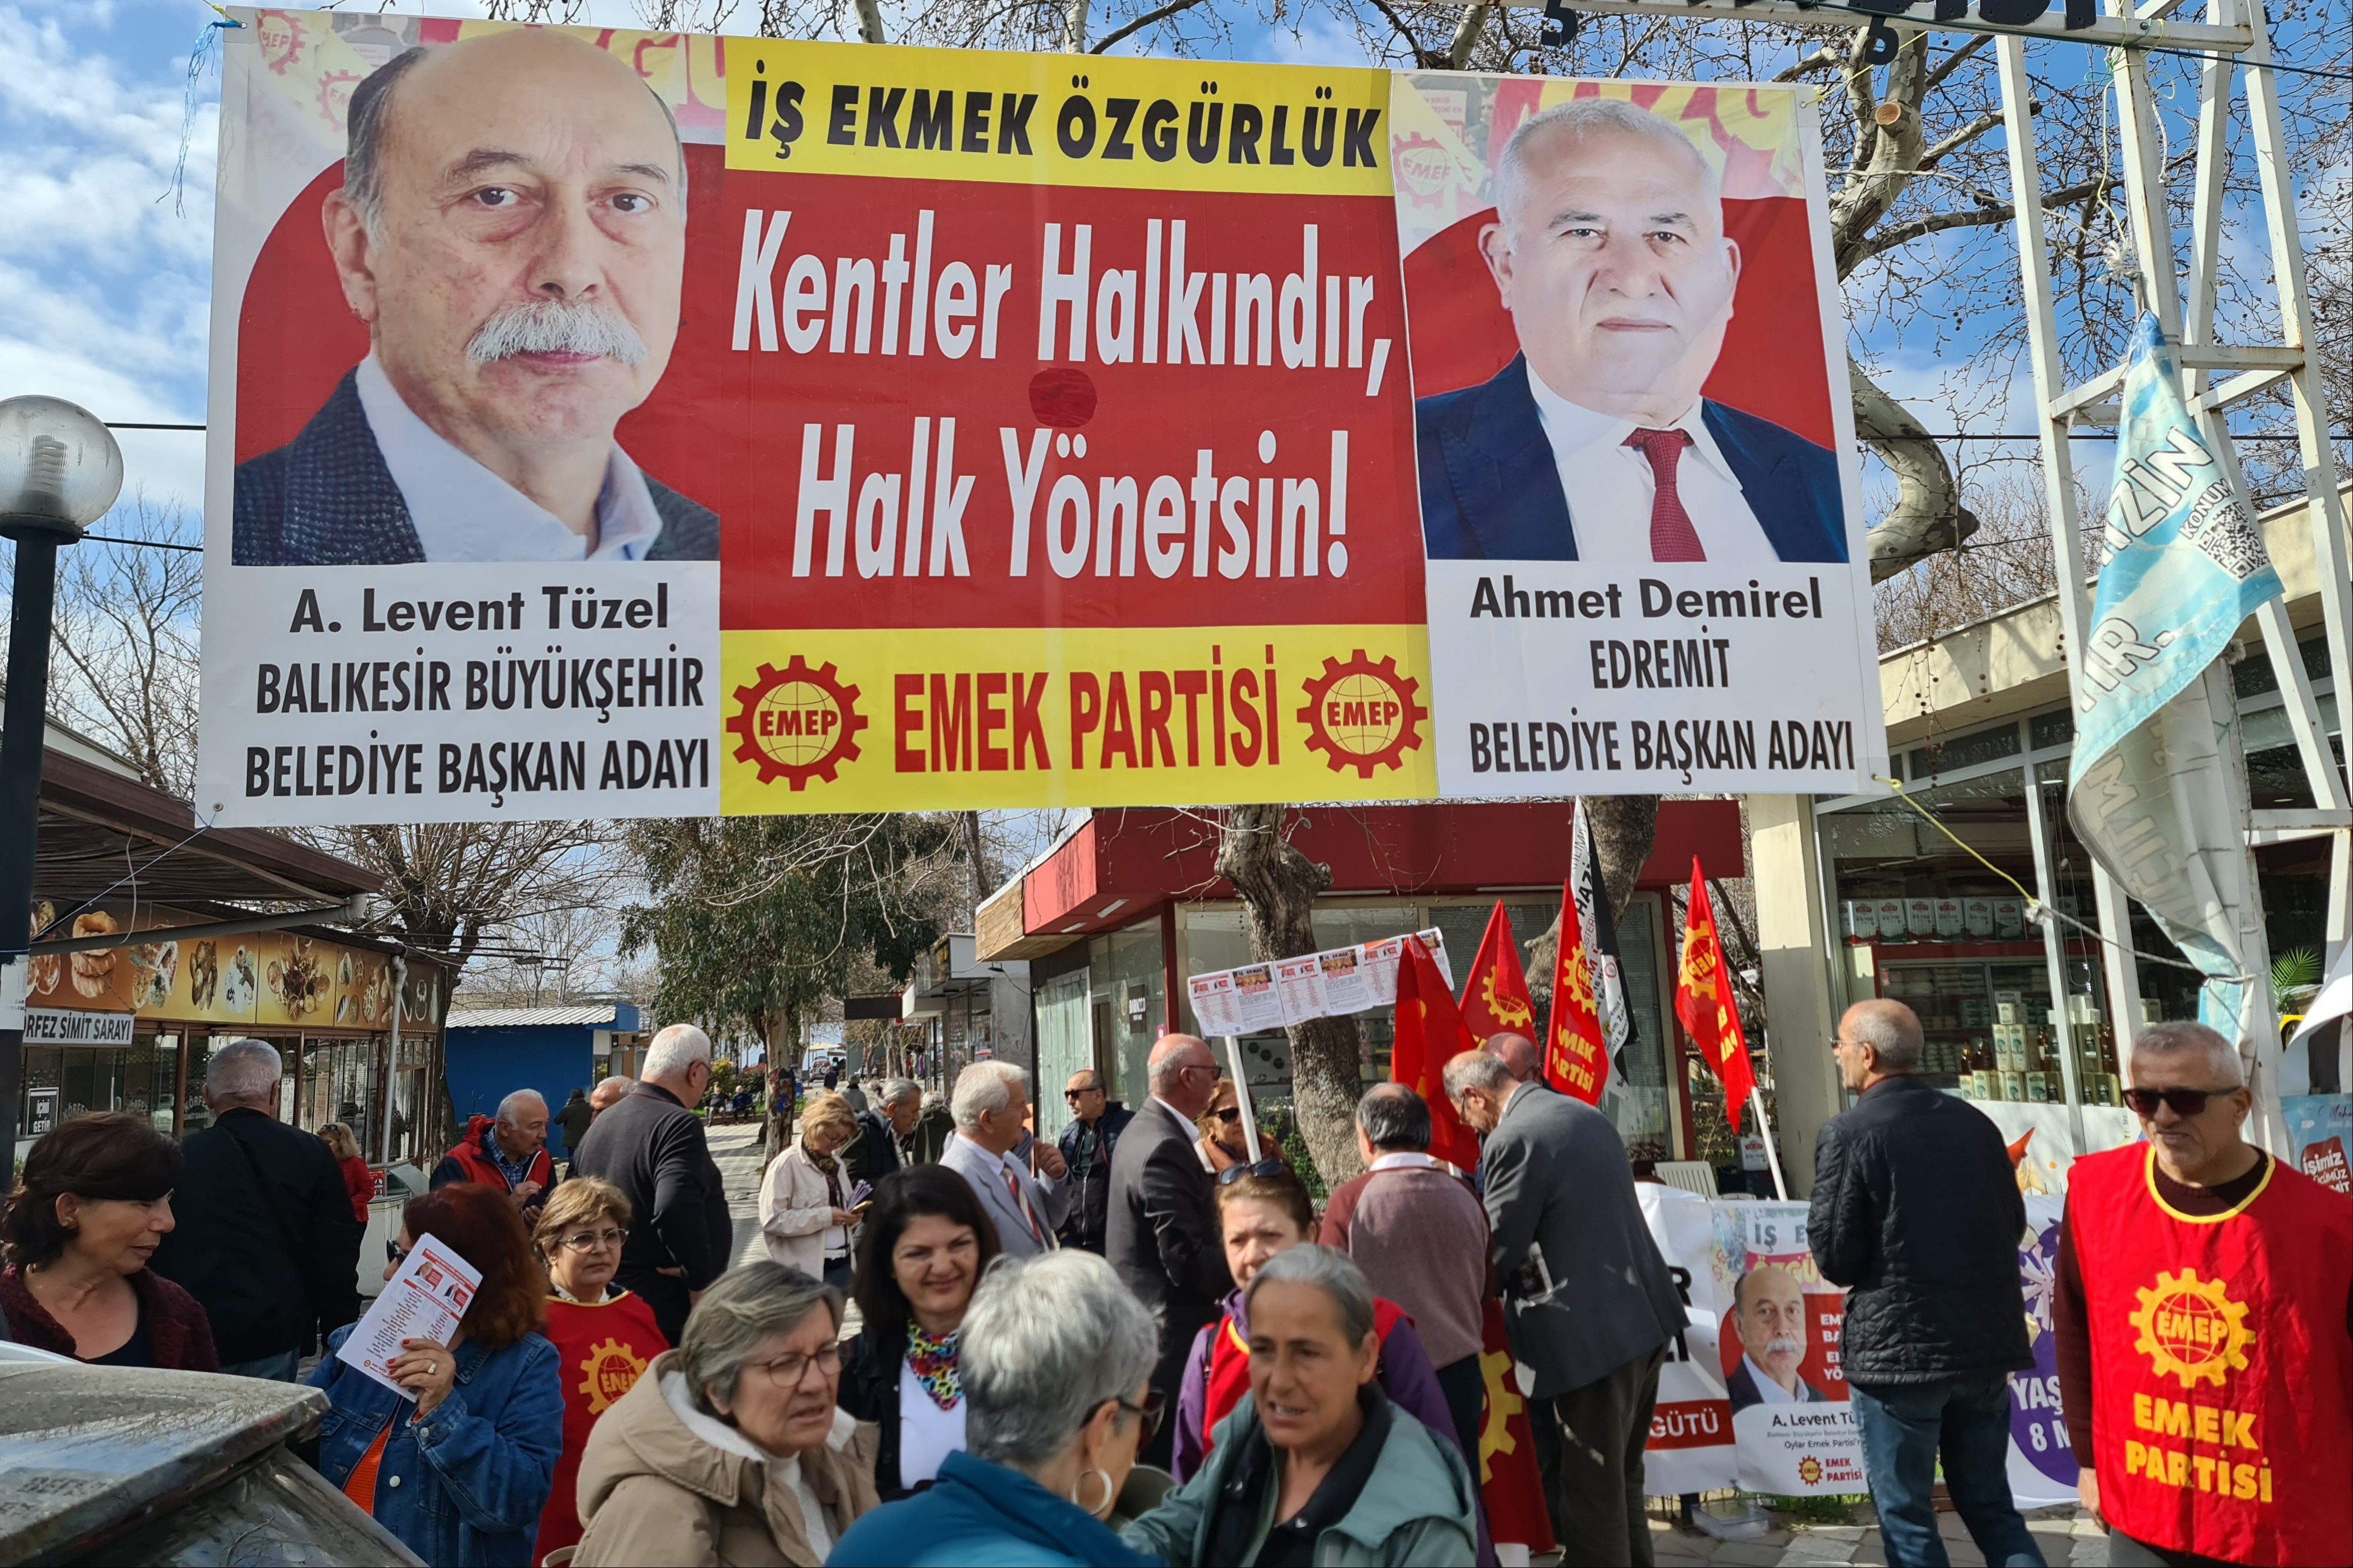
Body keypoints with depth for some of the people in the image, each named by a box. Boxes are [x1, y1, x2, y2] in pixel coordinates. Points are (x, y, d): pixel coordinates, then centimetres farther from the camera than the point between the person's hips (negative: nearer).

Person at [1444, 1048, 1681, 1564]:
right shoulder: (1586, 1114, 11)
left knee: (1590, 1490, 5)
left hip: (1589, 1333, -9)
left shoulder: (1512, 1140, -17)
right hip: (1645, 1314, 9)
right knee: (1622, 1476, 22)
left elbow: (1498, 1253, -13)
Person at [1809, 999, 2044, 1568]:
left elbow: (1835, 1260, -14)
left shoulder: (1849, 1133, -15)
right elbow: (2013, 1224, 12)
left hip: (1896, 1349, -6)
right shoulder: (1974, 1122, 3)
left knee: (1907, 1518, 8)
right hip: (1985, 1343, 6)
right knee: (1991, 1504, 20)